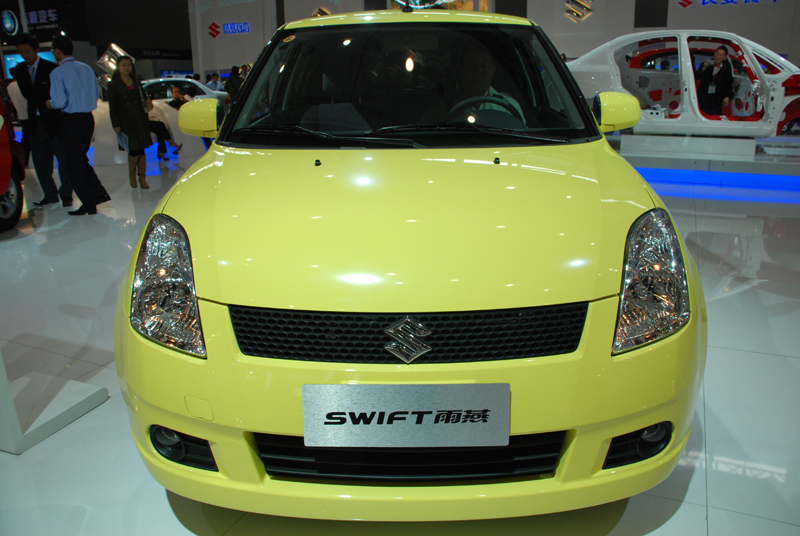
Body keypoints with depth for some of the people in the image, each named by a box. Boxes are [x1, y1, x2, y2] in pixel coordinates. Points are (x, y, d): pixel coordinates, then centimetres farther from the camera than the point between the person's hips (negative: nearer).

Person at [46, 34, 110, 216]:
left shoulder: (57, 72, -12)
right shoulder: (87, 68, 6)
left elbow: (60, 101, -17)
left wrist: (50, 104, 3)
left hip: (71, 121, -6)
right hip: (88, 118, 6)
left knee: (75, 163, 4)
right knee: (81, 159, 21)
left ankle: (89, 205, 6)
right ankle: (99, 193, 16)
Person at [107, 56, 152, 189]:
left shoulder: (136, 82, 14)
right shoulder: (113, 84, 0)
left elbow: (142, 97, 23)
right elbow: (112, 106, -2)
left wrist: (147, 101, -2)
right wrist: (116, 125, -8)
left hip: (140, 119, 4)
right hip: (126, 121, -4)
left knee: (141, 149, 0)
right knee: (134, 149, -9)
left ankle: (142, 177, 6)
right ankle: (132, 175, 13)